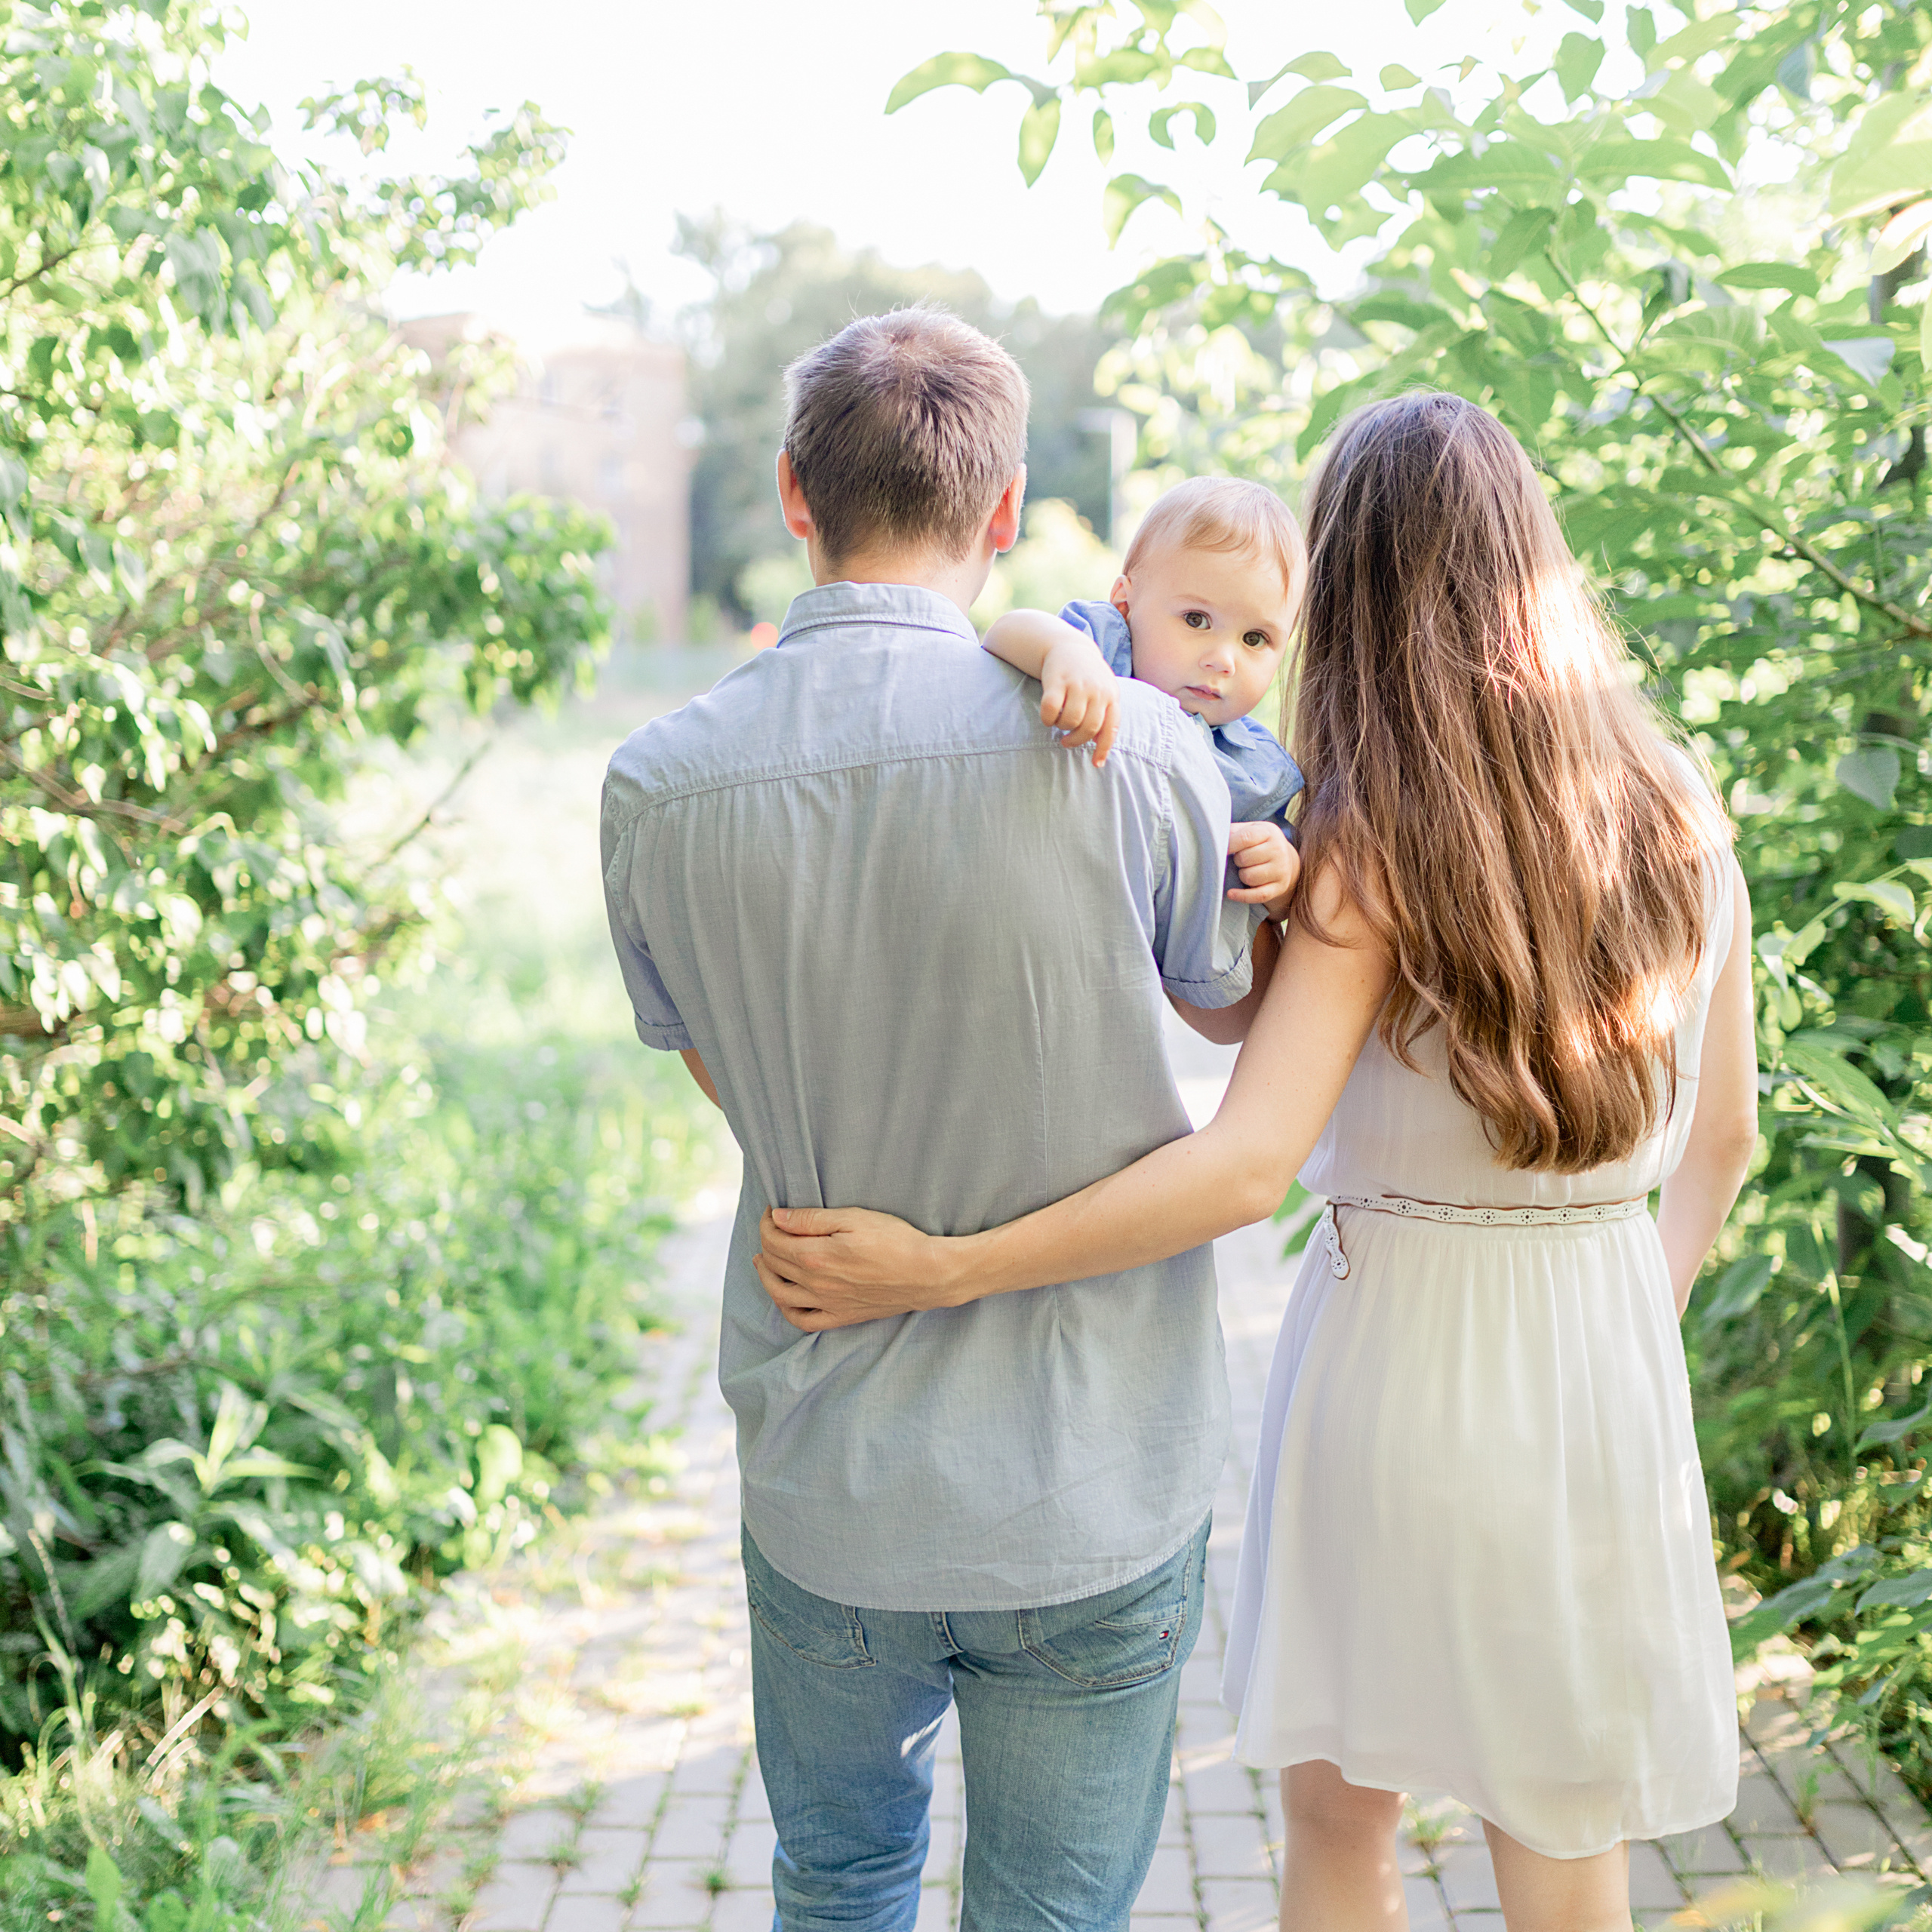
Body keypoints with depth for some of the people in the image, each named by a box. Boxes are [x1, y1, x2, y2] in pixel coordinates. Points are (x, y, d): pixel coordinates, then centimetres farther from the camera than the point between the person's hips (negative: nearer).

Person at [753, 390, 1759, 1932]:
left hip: (1396, 1338, -3)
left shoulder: (1372, 842, -14)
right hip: (1604, 1370, 4)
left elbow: (1246, 1166, -25)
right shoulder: (1680, 820, 0)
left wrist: (937, 1268, -23)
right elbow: (1724, 1138, 9)